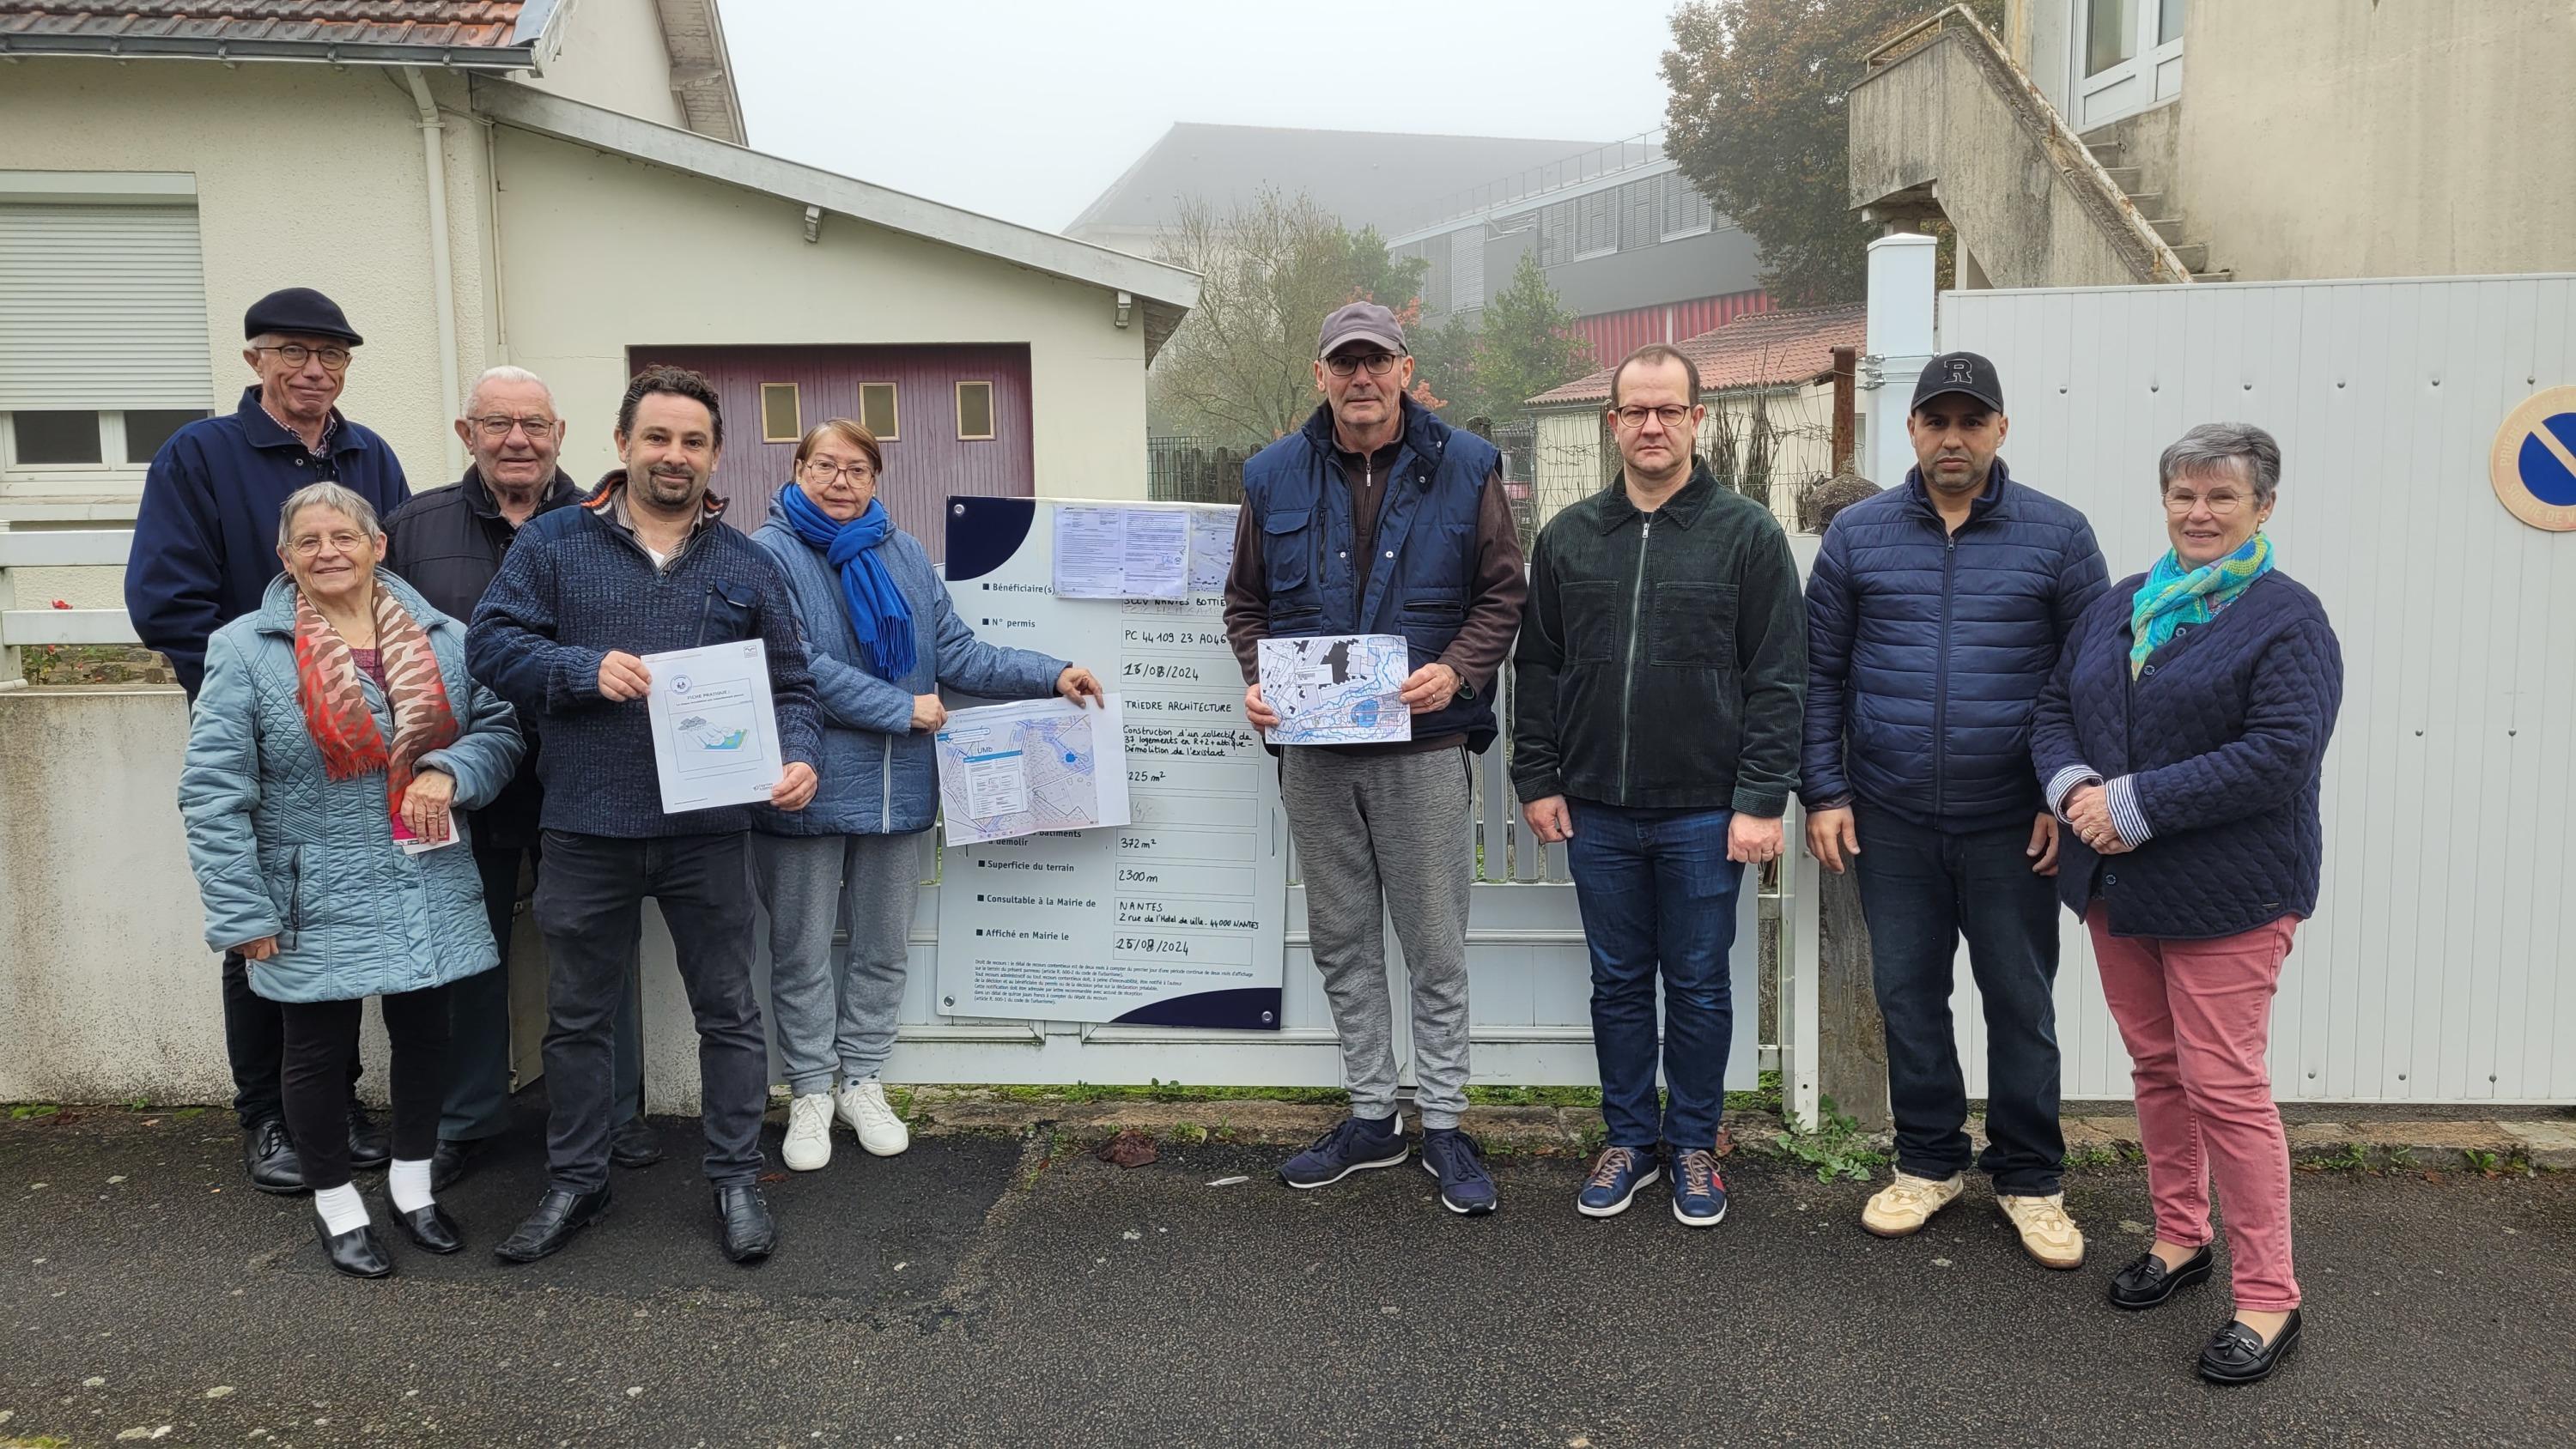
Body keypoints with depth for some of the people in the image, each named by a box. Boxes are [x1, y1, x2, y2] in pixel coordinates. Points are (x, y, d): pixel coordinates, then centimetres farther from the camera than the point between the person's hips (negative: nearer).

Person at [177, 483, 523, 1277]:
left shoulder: (444, 639, 2)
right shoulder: (246, 651, -7)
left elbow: (499, 730, 6)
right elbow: (213, 794, -9)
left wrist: (449, 771, -16)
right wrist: (243, 913, -12)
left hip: (429, 898, 3)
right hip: (318, 905, -3)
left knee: (423, 1037, 13)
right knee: (320, 1051, 9)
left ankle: (412, 1183, 34)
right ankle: (336, 1205, 29)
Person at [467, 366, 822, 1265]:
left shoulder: (744, 565, 7)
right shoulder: (554, 543, 3)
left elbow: (789, 684, 8)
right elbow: (490, 643, -2)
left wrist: (796, 757, -11)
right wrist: (587, 668, -18)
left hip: (708, 830, 0)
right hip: (586, 827, 0)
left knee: (728, 1010, 8)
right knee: (577, 1015, 13)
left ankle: (737, 1180, 22)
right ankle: (575, 1182, 29)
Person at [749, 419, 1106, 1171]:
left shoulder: (904, 554, 8)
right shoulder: (770, 554, -9)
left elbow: (956, 652, 8)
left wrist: (1051, 675, -1)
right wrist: (904, 711, -17)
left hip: (896, 791, 5)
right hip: (808, 792, -4)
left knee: (883, 948, 14)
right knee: (802, 952, 8)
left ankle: (861, 1081, 29)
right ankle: (810, 1093, 23)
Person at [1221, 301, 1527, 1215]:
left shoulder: (1462, 468, -1)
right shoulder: (1275, 477, 6)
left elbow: (1503, 592, 1)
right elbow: (1247, 601, 13)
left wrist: (1456, 670, -16)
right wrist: (1257, 682, -5)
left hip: (1422, 746, -3)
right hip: (1312, 753, 3)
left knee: (1435, 947, 5)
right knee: (1342, 943, 13)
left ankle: (1444, 1125, 19)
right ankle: (1371, 1118, 27)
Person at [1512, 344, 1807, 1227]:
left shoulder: (1747, 535, -3)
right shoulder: (1567, 538, 7)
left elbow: (1777, 679, -6)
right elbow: (1537, 668, 10)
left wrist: (1761, 799, -11)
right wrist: (1537, 780, 4)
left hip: (1704, 814, -3)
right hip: (1597, 812, 3)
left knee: (1699, 987, 9)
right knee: (1618, 983, 13)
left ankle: (1693, 1146, 25)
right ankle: (1629, 1140, 28)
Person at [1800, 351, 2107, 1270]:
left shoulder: (2057, 536, -1)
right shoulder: (1858, 533, 3)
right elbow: (1821, 672, 5)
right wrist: (1824, 794, 0)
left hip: (2011, 823, -1)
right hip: (1890, 821, 2)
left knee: (2021, 1001, 9)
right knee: (1908, 993, 12)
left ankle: (2029, 1179, 25)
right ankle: (1930, 1161, 29)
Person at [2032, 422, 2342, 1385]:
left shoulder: (2287, 618, -8)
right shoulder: (2120, 605, 11)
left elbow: (2281, 753, -20)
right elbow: (2055, 709, 11)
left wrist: (2135, 802, -21)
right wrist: (2072, 786, -11)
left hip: (2225, 895, -6)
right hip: (2116, 880, 6)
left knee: (2224, 1085, -4)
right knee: (2155, 1063, 15)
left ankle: (2267, 1297, 9)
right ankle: (2179, 1238, 32)